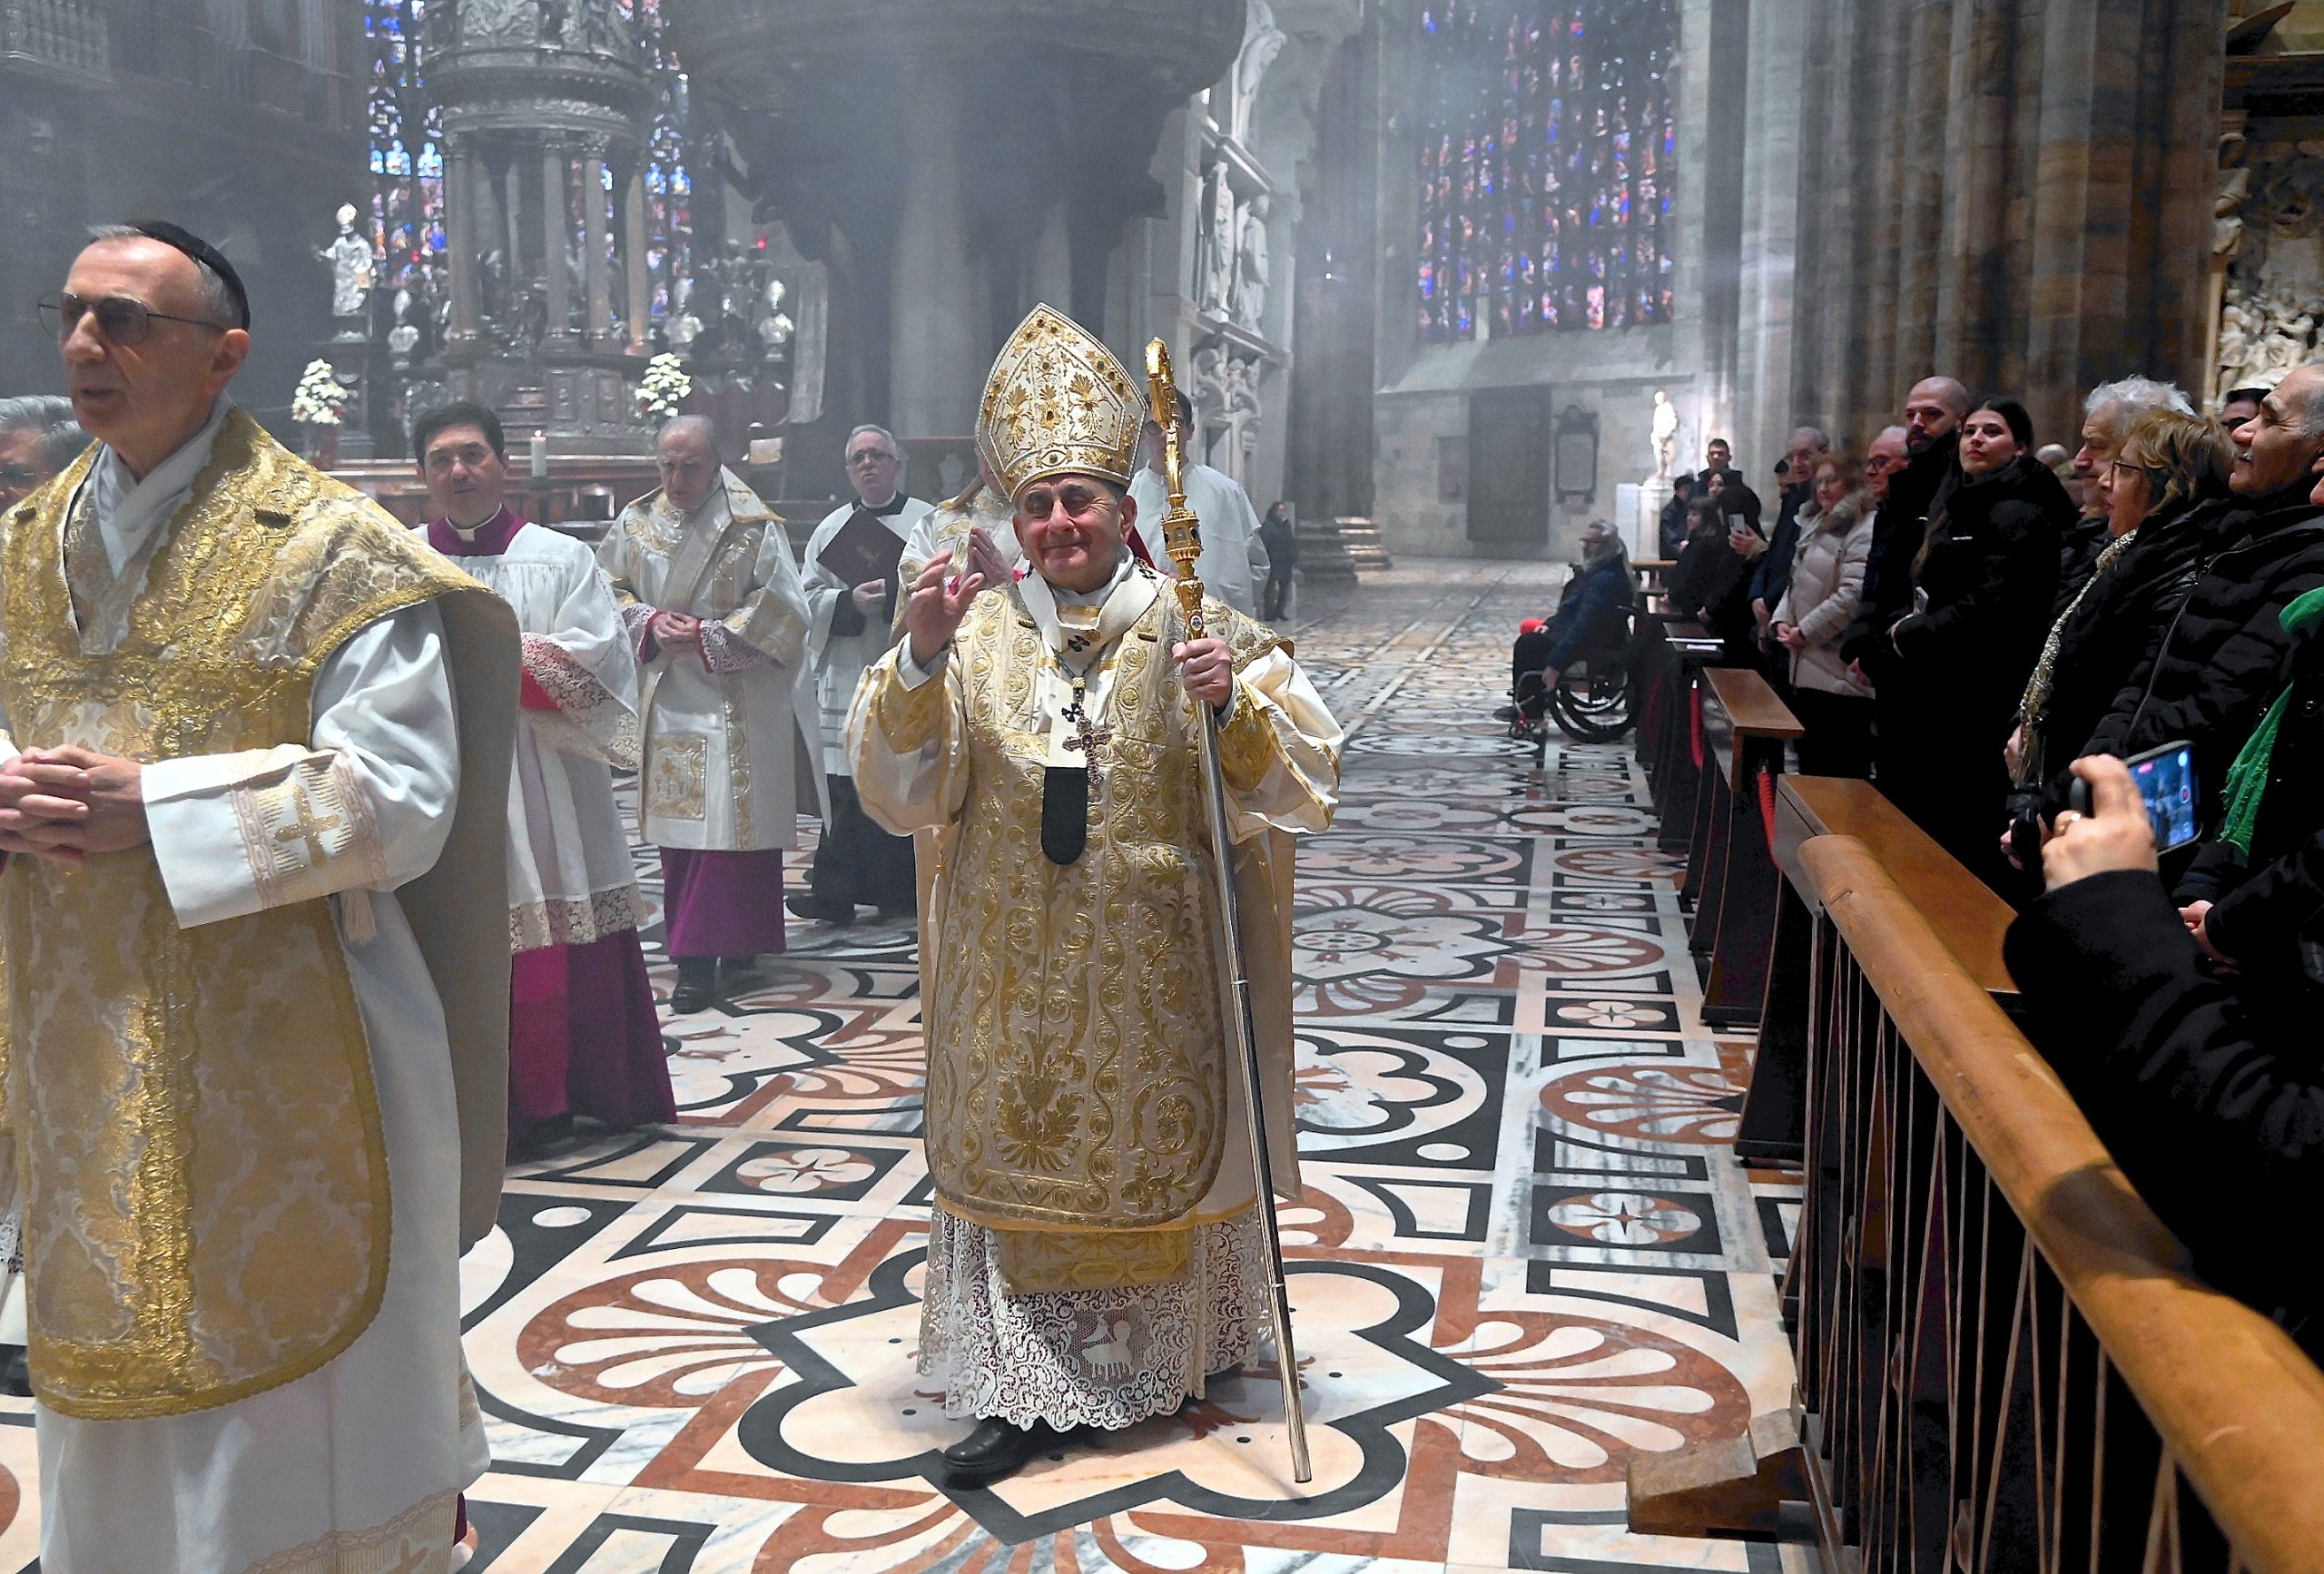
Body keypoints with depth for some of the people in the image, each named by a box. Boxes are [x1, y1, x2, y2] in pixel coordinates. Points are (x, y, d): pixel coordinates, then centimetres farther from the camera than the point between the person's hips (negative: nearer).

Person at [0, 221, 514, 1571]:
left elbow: (399, 801, -16)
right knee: (122, 1369, 17)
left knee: (294, 1366, 6)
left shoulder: (330, 548, -9)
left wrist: (147, 803, -20)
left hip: (284, 1052, -5)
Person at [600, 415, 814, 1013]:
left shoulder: (753, 527, -8)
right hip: (669, 696, 5)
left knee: (728, 821, -6)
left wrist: (707, 637, -16)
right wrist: (649, 623, -7)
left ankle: (700, 955, -3)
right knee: (677, 824, 7)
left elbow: (781, 609, -11)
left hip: (735, 701, -5)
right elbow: (610, 587, 13)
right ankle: (696, 951, 17)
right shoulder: (637, 523, 6)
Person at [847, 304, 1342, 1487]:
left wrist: (1234, 703, -25)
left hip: (1155, 968, -1)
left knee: (1162, 1149, 12)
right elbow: (902, 790, -6)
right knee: (1017, 1156, 6)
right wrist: (919, 658, -19)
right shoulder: (978, 632, 2)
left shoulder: (1197, 627, -3)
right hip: (1017, 968, 1)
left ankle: (1174, 1355, 33)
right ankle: (1023, 1388, 18)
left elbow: (1302, 778, -7)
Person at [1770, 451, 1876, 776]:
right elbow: (1797, 582, 23)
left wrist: (1805, 631, -15)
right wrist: (1783, 620, 5)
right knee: (1810, 760, 16)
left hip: (1840, 675, -10)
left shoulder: (1865, 530, -12)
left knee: (1841, 770, -7)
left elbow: (1853, 595, -21)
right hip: (1809, 669, 10)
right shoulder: (1815, 525, 19)